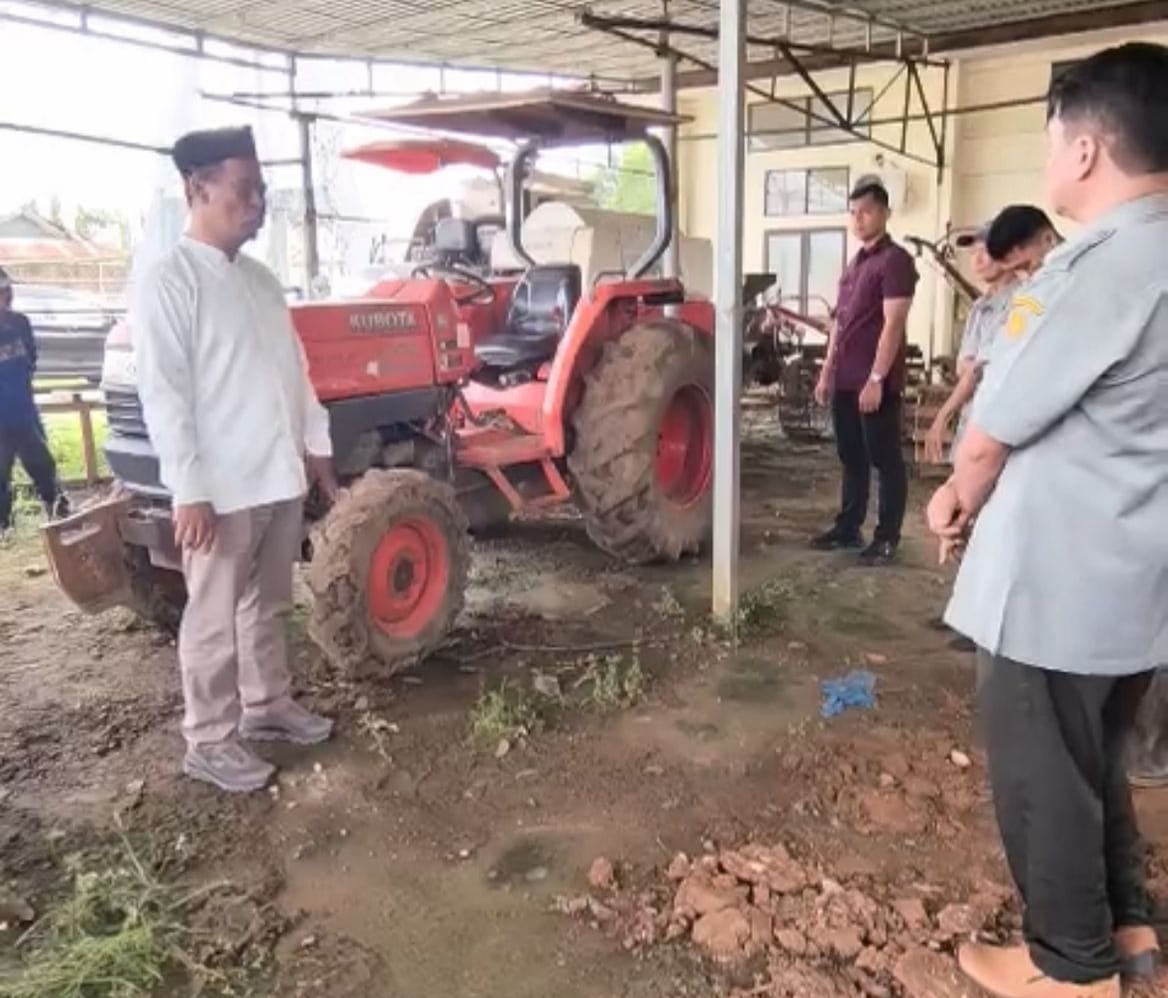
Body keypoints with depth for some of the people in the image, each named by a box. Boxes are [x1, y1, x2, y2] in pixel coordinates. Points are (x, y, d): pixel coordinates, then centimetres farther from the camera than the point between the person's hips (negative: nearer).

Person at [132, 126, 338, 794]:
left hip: (280, 477, 8)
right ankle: (209, 741, 19)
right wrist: (190, 490, -21)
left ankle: (267, 705, 35)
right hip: (222, 487, -7)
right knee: (214, 618, 5)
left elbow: (294, 370, 17)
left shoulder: (262, 280, 12)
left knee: (268, 603, 19)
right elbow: (164, 395, -17)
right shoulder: (169, 282, -12)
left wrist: (316, 446, 15)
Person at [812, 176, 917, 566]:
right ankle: (848, 528, 24)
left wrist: (876, 378, -20)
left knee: (885, 460, 1)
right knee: (851, 458, 15)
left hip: (876, 382, -8)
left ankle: (887, 538, 9)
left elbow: (893, 324, -16)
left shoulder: (895, 260, -8)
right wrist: (827, 371, 17)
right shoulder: (855, 262, 17)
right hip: (845, 381, 8)